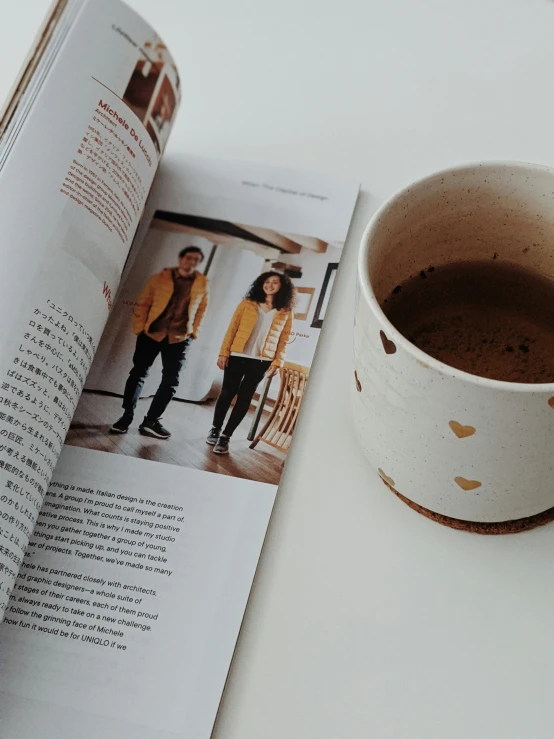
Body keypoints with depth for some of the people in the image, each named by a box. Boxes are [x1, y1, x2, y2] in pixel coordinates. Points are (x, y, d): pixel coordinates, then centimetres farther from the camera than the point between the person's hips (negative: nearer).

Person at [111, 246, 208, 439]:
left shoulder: (202, 283, 3)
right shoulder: (160, 278, -3)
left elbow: (201, 309, 13)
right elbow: (142, 304, -1)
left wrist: (194, 331, 4)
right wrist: (139, 328, -8)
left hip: (179, 338, 2)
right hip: (151, 333, -2)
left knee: (171, 381, 2)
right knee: (138, 374, 2)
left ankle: (151, 421, 12)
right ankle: (126, 417, 12)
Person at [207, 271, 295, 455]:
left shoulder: (285, 313, 4)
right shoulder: (248, 303, 3)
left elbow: (283, 340, 4)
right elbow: (232, 329, 1)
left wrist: (277, 363, -5)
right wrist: (224, 353, -5)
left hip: (261, 362, 0)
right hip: (237, 357, 0)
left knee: (244, 398, 1)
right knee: (227, 394, 6)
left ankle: (225, 436, 7)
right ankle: (216, 429, 24)